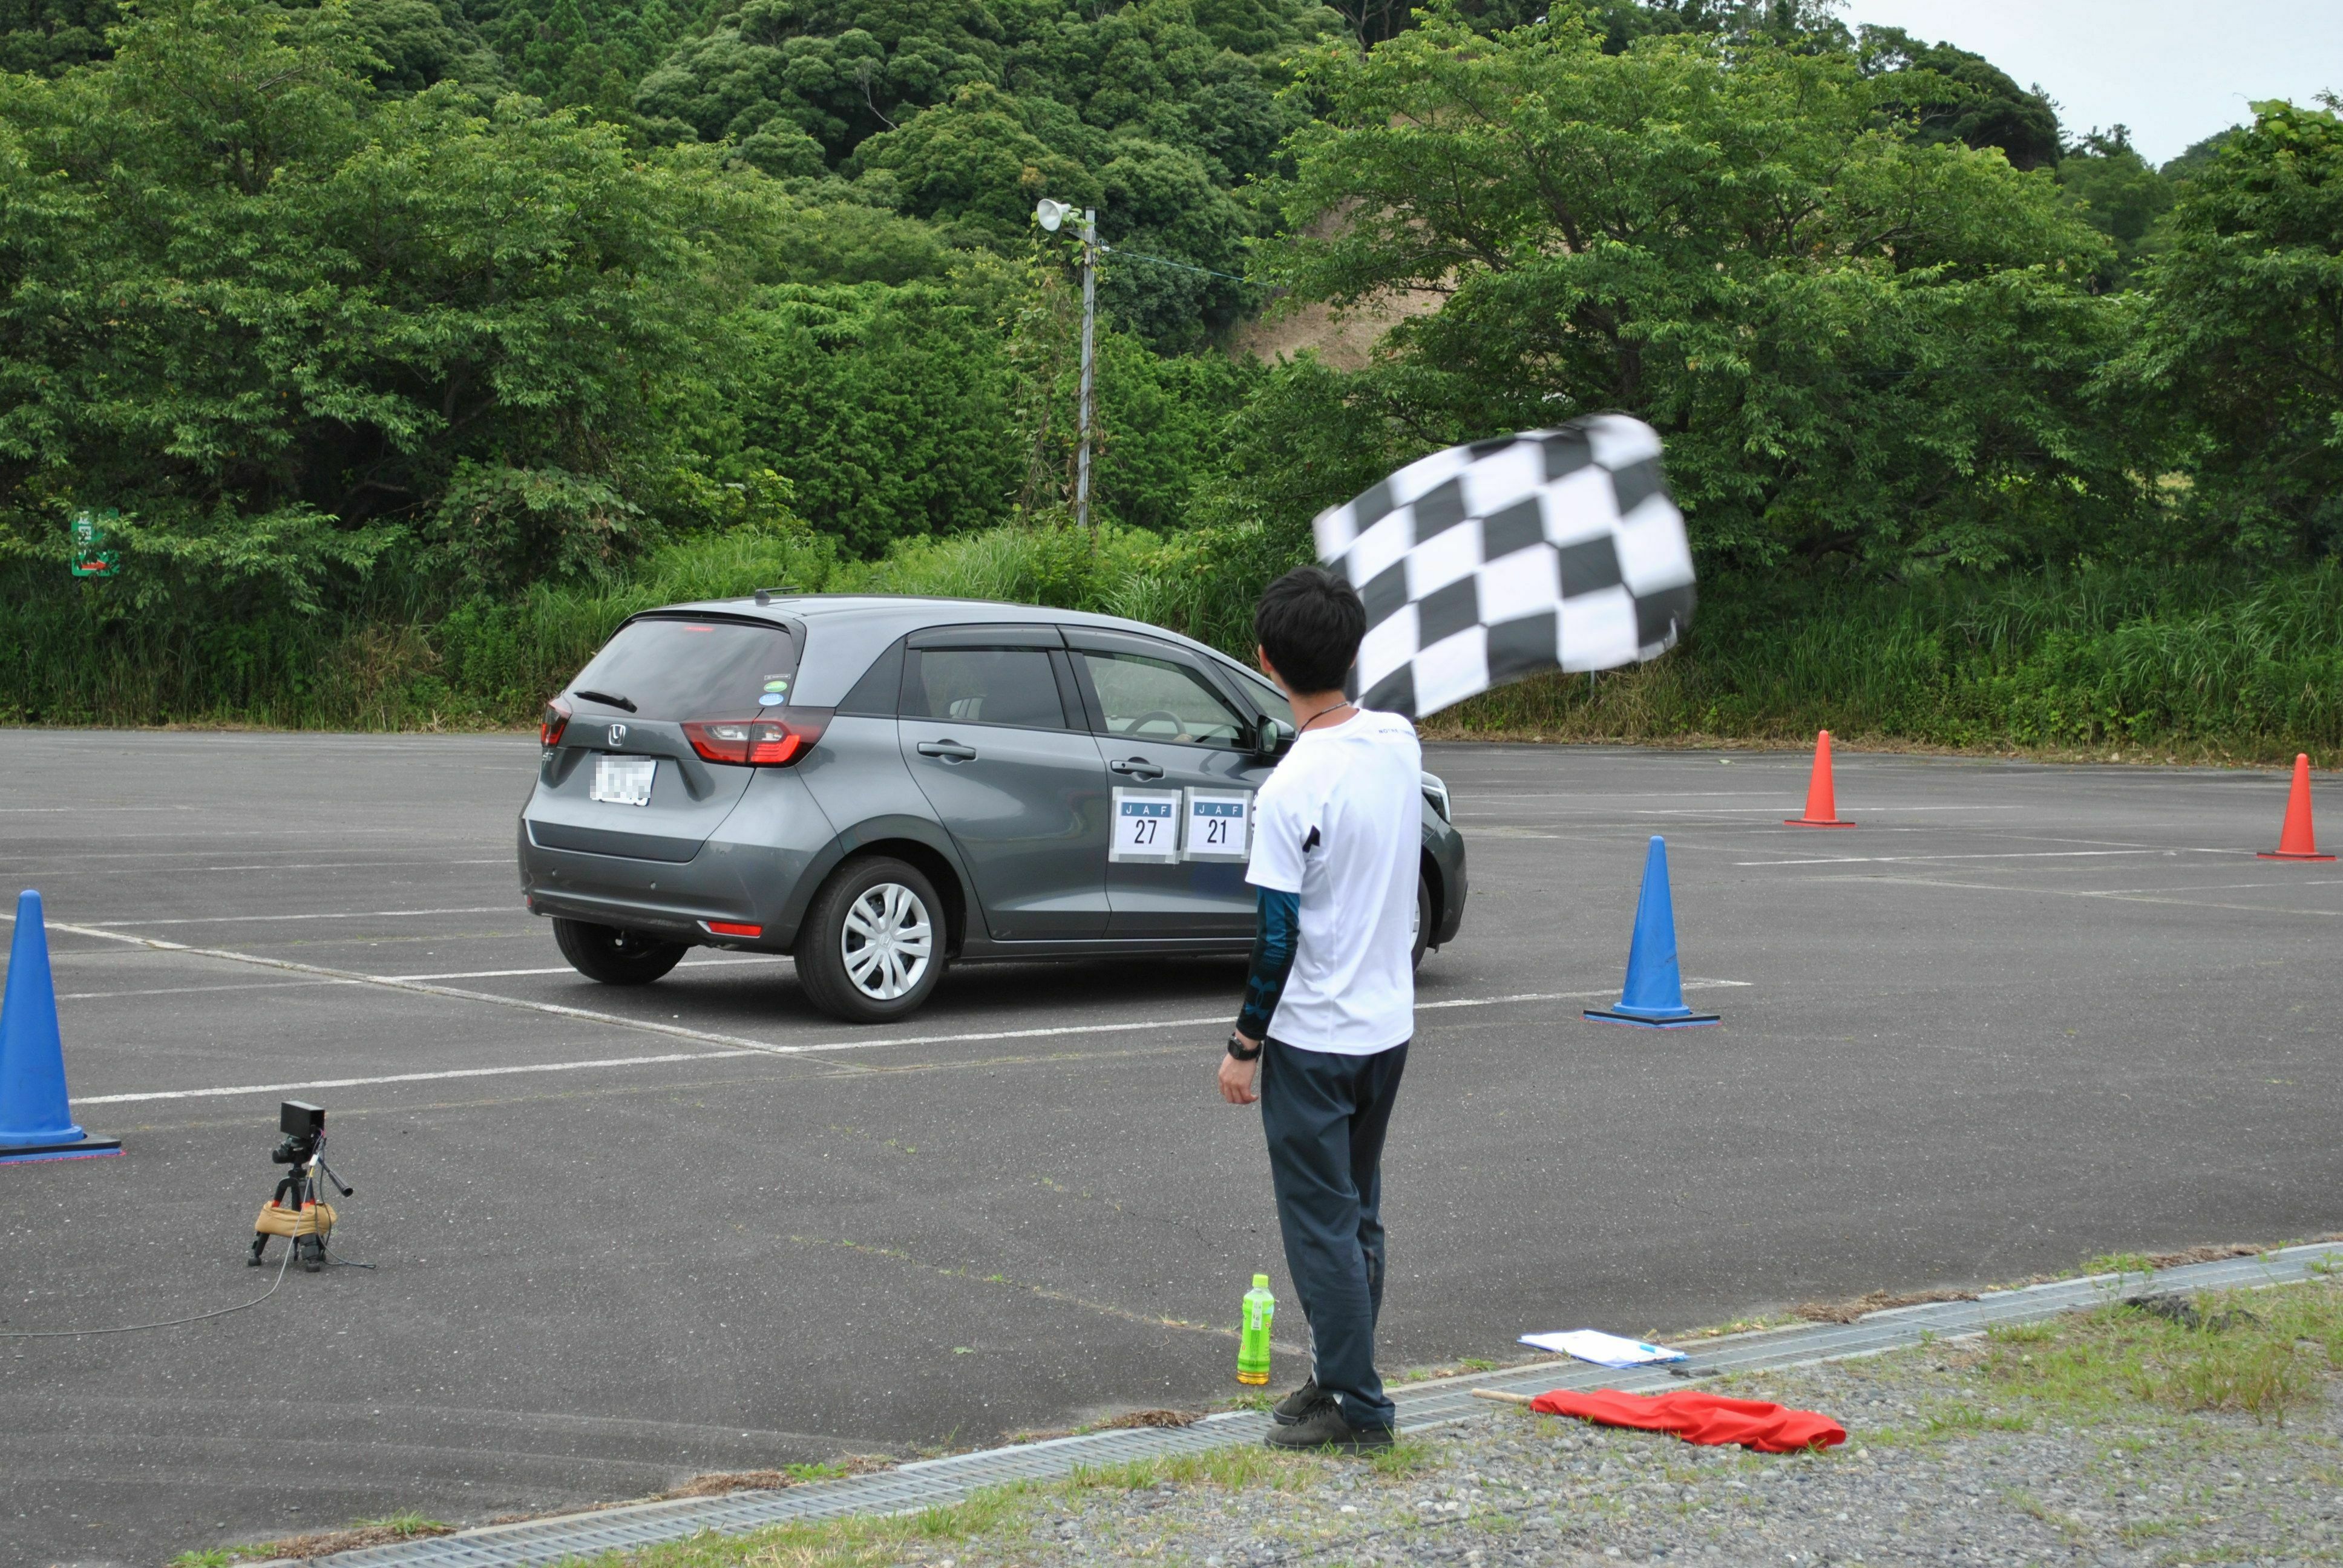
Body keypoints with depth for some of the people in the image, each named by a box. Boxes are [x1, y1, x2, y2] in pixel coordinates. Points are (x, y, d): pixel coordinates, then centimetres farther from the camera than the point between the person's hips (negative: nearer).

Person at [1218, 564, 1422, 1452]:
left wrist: (1245, 1044, -9)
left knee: (1322, 1223, 2)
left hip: (1311, 1038, -7)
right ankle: (1342, 1383, 26)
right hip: (1389, 1025, 7)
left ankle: (1356, 1408, 5)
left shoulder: (1291, 791, -22)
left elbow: (1277, 937, -19)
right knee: (1357, 1215, 17)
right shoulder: (1400, 741, -2)